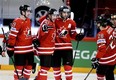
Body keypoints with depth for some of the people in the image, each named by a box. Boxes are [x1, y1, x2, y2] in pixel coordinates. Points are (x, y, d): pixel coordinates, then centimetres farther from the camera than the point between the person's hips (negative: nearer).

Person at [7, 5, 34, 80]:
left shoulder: (28, 21, 10)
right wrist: (10, 48, -18)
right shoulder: (17, 22, -17)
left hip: (29, 48, 8)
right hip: (20, 49, -8)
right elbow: (12, 36, -18)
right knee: (19, 67, -3)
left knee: (29, 65, 12)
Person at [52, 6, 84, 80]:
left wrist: (77, 36, -10)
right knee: (56, 65, 10)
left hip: (67, 47, 0)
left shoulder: (71, 22, 1)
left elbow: (73, 34, 10)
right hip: (56, 46, 0)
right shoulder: (55, 21, -5)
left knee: (68, 65, -6)